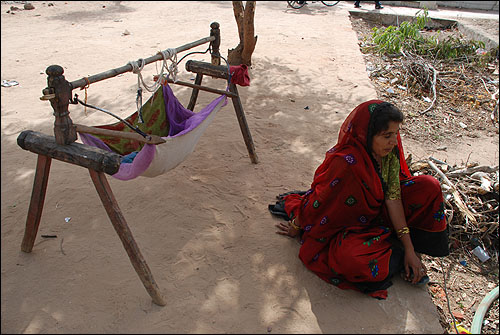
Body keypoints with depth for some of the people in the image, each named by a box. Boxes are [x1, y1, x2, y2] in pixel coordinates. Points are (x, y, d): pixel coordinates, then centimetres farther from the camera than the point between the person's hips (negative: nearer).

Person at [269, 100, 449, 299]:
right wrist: (296, 228, -6)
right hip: (347, 227, -6)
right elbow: (320, 202, -21)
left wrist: (409, 247, -14)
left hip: (377, 213, 7)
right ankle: (398, 255, -6)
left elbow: (393, 197, -13)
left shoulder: (390, 150, -14)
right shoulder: (347, 162, -35)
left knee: (429, 187, -5)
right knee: (351, 261, -38)